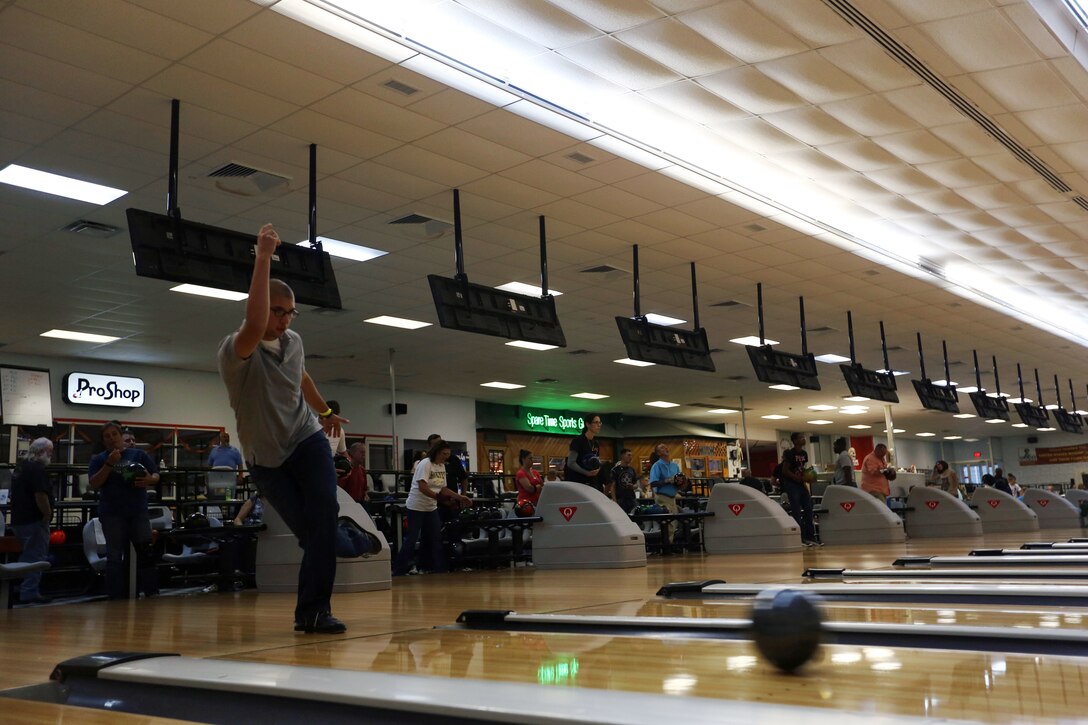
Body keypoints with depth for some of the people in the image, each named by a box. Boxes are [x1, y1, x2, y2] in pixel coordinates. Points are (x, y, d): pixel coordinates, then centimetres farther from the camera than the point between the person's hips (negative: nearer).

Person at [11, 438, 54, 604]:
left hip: (19, 520, 10)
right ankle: (30, 593, -4)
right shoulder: (37, 469, -16)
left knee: (27, 556, 18)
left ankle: (24, 590, 22)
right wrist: (47, 515, -12)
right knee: (35, 557, -4)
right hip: (34, 521, -10)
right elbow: (40, 496, -25)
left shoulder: (20, 467, 16)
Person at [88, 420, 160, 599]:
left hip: (138, 511, 0)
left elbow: (156, 475, 7)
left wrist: (149, 480, -16)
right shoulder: (98, 459, 8)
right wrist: (109, 464, -15)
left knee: (146, 551, -3)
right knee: (115, 557, 4)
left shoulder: (138, 454, 8)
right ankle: (116, 596, 10)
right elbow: (94, 484, -5)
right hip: (112, 514, 0)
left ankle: (151, 592, 3)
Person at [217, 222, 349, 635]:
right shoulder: (234, 350, -18)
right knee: (311, 533, -10)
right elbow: (254, 326, -44)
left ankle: (312, 611, -13)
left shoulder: (293, 342, 1)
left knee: (324, 515, -18)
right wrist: (263, 259, -46)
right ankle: (312, 608, 10)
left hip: (307, 439, 4)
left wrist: (324, 411, 38)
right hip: (265, 458, -3)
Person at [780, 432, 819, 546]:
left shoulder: (804, 453, 9)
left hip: (801, 484, 8)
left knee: (808, 510, 6)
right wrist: (797, 478, -18)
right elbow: (785, 471, -14)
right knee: (797, 512, -6)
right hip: (791, 484, -8)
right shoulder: (790, 454, -13)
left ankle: (810, 537, 12)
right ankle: (800, 538, -3)